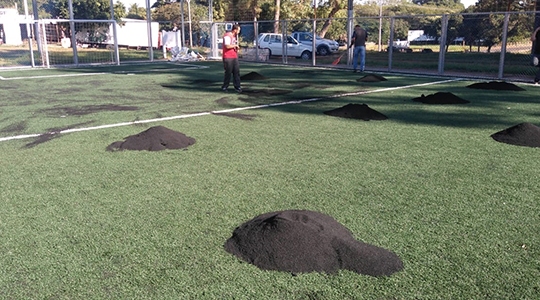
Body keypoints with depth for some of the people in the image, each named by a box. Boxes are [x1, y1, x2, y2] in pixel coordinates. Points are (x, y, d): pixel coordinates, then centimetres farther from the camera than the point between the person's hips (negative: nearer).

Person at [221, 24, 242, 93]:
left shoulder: (235, 36, 18)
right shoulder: (227, 36, -12)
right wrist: (235, 45, -12)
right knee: (228, 73, -3)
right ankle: (224, 87, 9)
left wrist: (237, 47, 9)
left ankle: (237, 87, 6)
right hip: (228, 57, -8)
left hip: (235, 57, 8)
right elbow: (227, 46, -25)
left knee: (236, 72, 3)